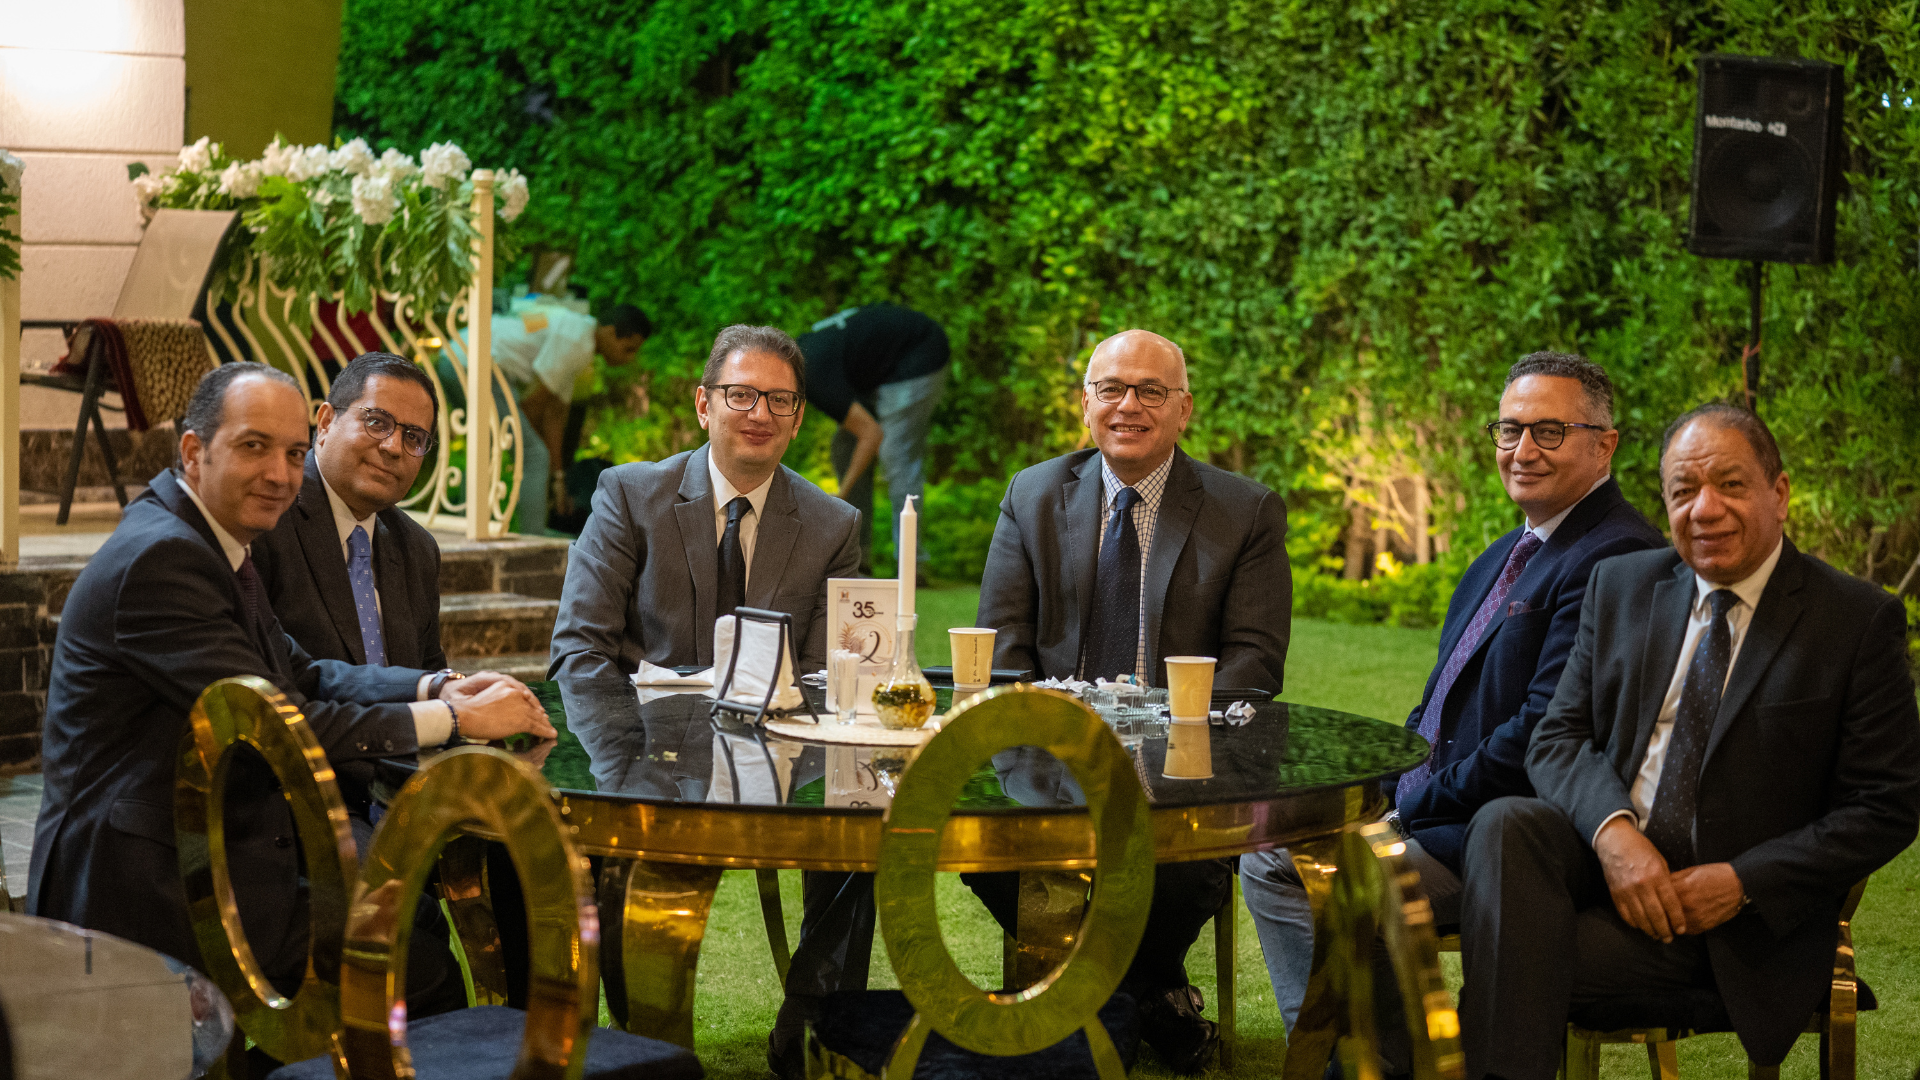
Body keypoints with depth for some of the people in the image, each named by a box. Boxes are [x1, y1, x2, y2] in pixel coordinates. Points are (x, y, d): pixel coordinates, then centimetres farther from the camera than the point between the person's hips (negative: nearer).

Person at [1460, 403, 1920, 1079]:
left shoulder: (1859, 620, -4)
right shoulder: (1621, 586, 10)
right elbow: (1558, 737, 5)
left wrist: (1743, 882, -15)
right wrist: (1612, 829, -17)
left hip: (1740, 915, -4)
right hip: (1606, 854, 4)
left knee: (1521, 957, -27)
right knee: (1504, 825, -29)